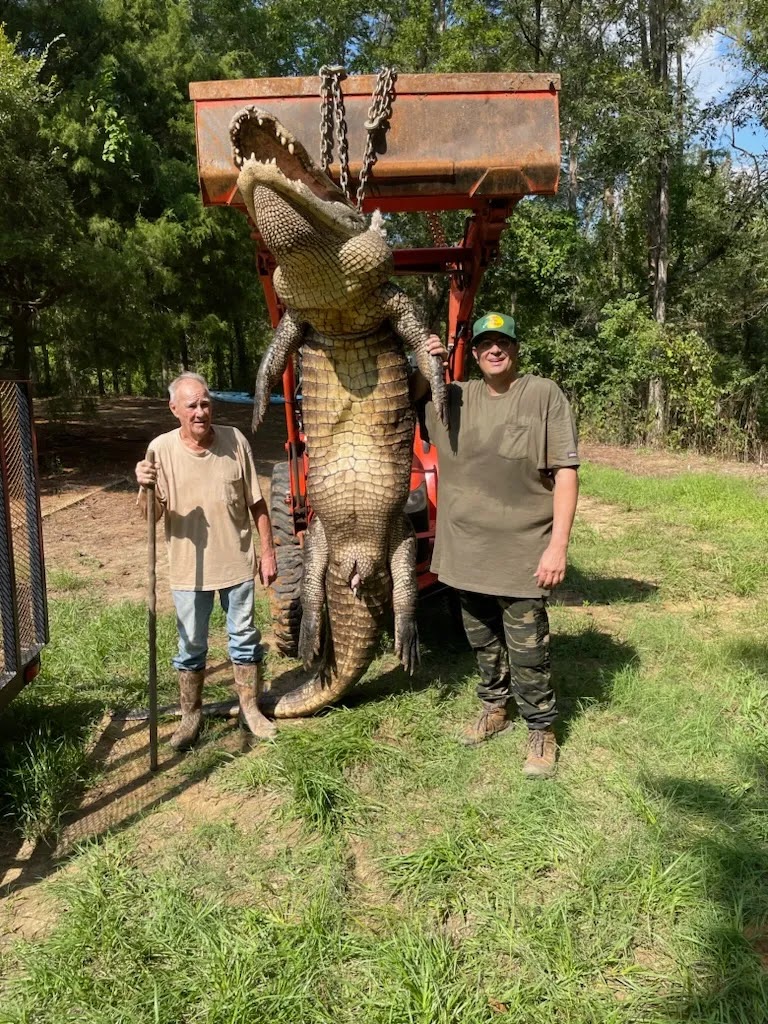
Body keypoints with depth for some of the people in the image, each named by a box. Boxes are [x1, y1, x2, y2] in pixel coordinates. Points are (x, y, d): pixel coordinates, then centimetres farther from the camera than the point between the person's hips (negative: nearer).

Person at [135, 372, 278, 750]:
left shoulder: (235, 441, -7)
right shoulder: (161, 449, -9)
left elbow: (256, 504, 0)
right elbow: (152, 515, -8)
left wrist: (268, 552, 1)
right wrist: (144, 488, -28)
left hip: (237, 563, 1)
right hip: (189, 569, 0)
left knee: (244, 638, 14)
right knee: (191, 646, 14)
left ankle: (250, 708, 32)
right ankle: (191, 715, 33)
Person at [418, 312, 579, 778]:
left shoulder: (544, 395, -8)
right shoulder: (454, 399, 5)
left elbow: (566, 474, -10)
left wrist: (558, 546, -17)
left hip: (522, 552, -5)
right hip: (466, 548, 5)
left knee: (527, 651, 3)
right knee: (483, 642, 20)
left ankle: (542, 730, 24)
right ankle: (495, 707, 42)